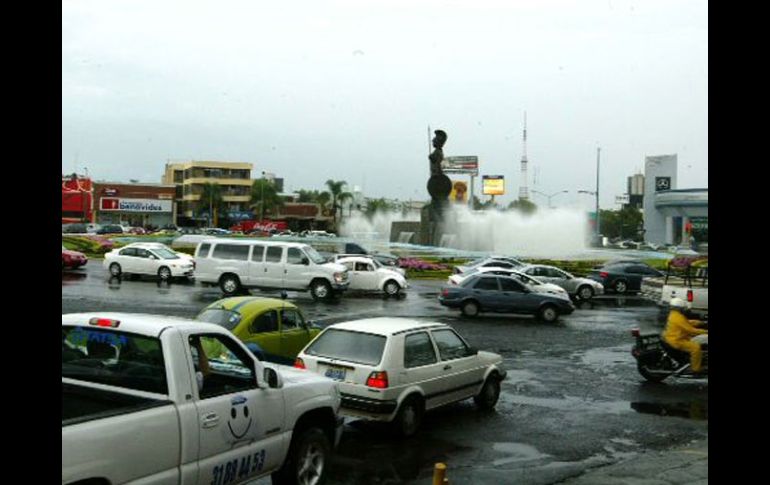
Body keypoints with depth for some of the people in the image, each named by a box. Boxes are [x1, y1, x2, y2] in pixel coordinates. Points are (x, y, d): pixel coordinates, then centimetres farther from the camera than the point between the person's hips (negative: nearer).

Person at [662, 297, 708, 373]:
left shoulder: (674, 314, 10)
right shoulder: (678, 318, -22)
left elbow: (687, 323, 19)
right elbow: (690, 329, -23)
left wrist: (700, 322, 9)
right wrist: (705, 331, -18)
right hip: (676, 341, -11)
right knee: (696, 347, -19)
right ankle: (696, 369, -13)